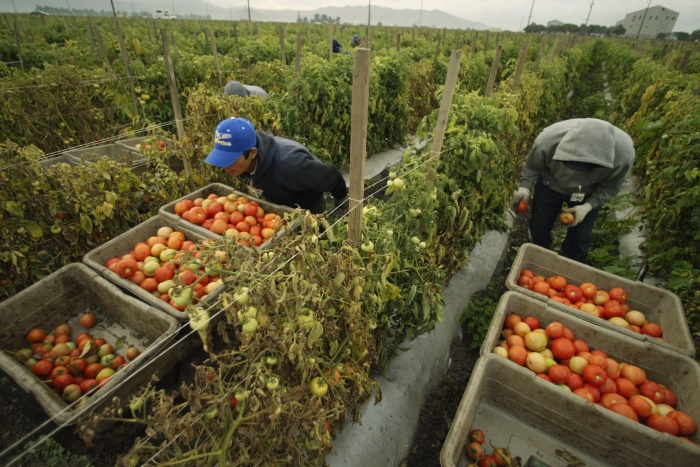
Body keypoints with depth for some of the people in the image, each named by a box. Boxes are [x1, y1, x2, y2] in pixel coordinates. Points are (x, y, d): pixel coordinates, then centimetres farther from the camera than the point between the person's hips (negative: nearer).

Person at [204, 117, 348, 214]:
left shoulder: (288, 164, -43)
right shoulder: (246, 161, -21)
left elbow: (330, 176, -26)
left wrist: (340, 199, -7)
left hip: (308, 211, -6)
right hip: (278, 208, 6)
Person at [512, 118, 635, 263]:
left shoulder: (624, 154, -35)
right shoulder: (547, 141, -39)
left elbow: (610, 188, -14)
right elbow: (531, 166, -17)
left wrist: (588, 206, -27)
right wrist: (525, 187, -32)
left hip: (588, 194, 0)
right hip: (550, 185, 0)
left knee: (579, 240, 7)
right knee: (539, 228, 11)